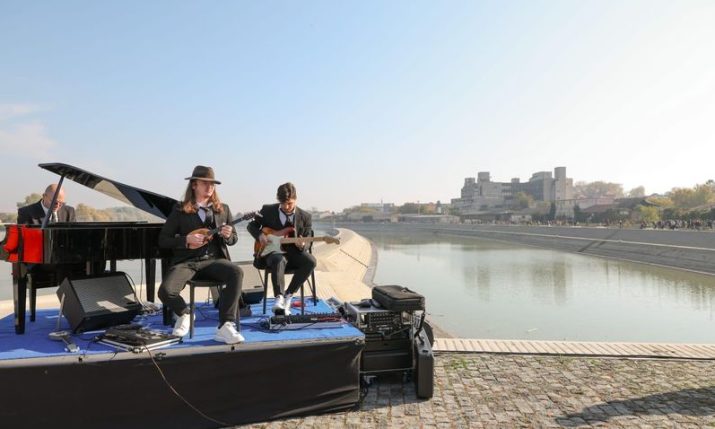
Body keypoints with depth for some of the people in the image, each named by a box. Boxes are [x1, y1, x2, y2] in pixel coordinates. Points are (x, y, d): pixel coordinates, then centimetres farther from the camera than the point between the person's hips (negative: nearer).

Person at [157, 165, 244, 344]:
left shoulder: (223, 209, 12)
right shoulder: (180, 210, 5)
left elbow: (234, 238, 16)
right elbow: (163, 240, 3)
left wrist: (228, 235, -9)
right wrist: (187, 240, -14)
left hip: (213, 259, 1)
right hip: (186, 261, -1)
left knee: (236, 273, -31)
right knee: (165, 291, -28)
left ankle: (225, 326, -25)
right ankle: (184, 314, 9)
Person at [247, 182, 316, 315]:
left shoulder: (305, 217, 1)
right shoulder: (267, 210, 1)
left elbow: (307, 243, 4)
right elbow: (251, 225, 13)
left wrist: (302, 246, -22)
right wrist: (260, 235, -9)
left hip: (292, 254, 2)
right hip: (270, 252, -2)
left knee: (310, 261, -29)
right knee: (279, 260, -38)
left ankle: (288, 296, -19)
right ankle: (279, 298, -32)